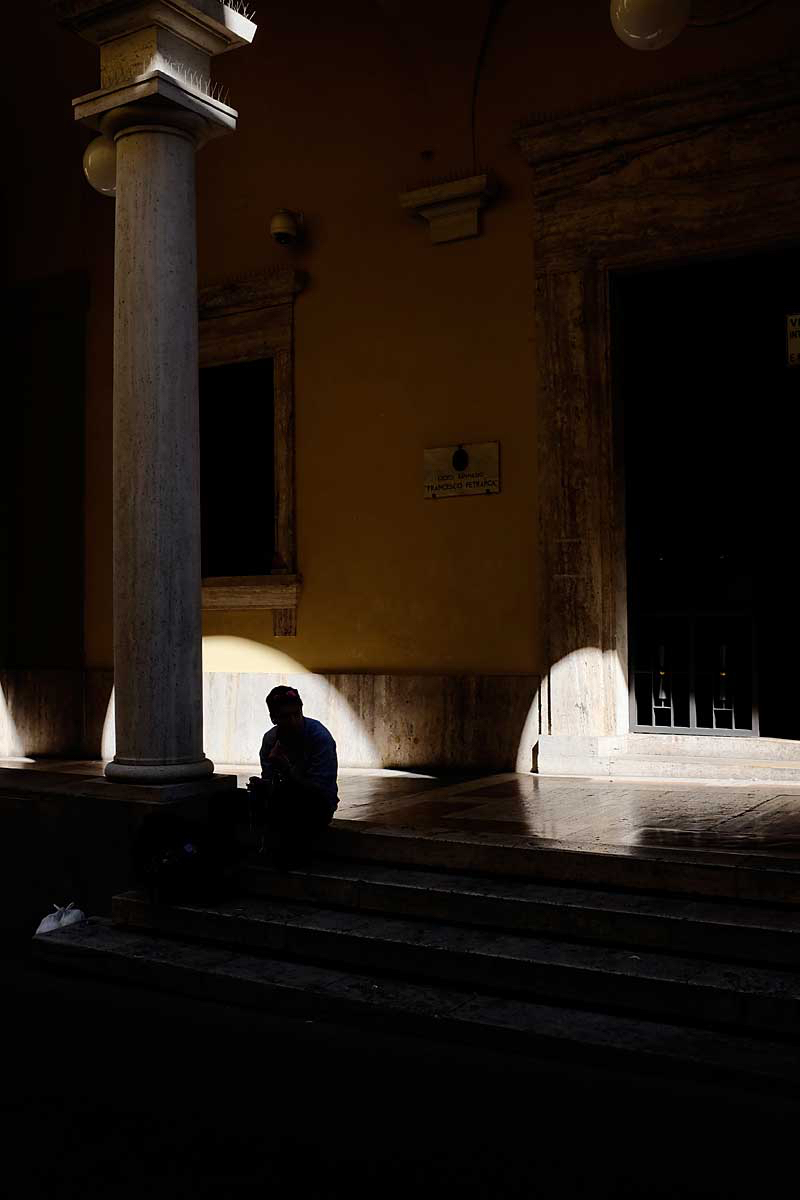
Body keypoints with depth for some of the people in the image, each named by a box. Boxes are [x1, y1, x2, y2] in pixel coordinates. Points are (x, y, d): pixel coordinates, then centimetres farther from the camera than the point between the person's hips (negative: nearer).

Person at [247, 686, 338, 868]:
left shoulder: (320, 736, -18)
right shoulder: (270, 739, 0)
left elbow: (319, 787, -22)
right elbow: (269, 779, -1)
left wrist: (288, 772, -35)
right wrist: (260, 785, -26)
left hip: (318, 805, -5)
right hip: (289, 800, 5)